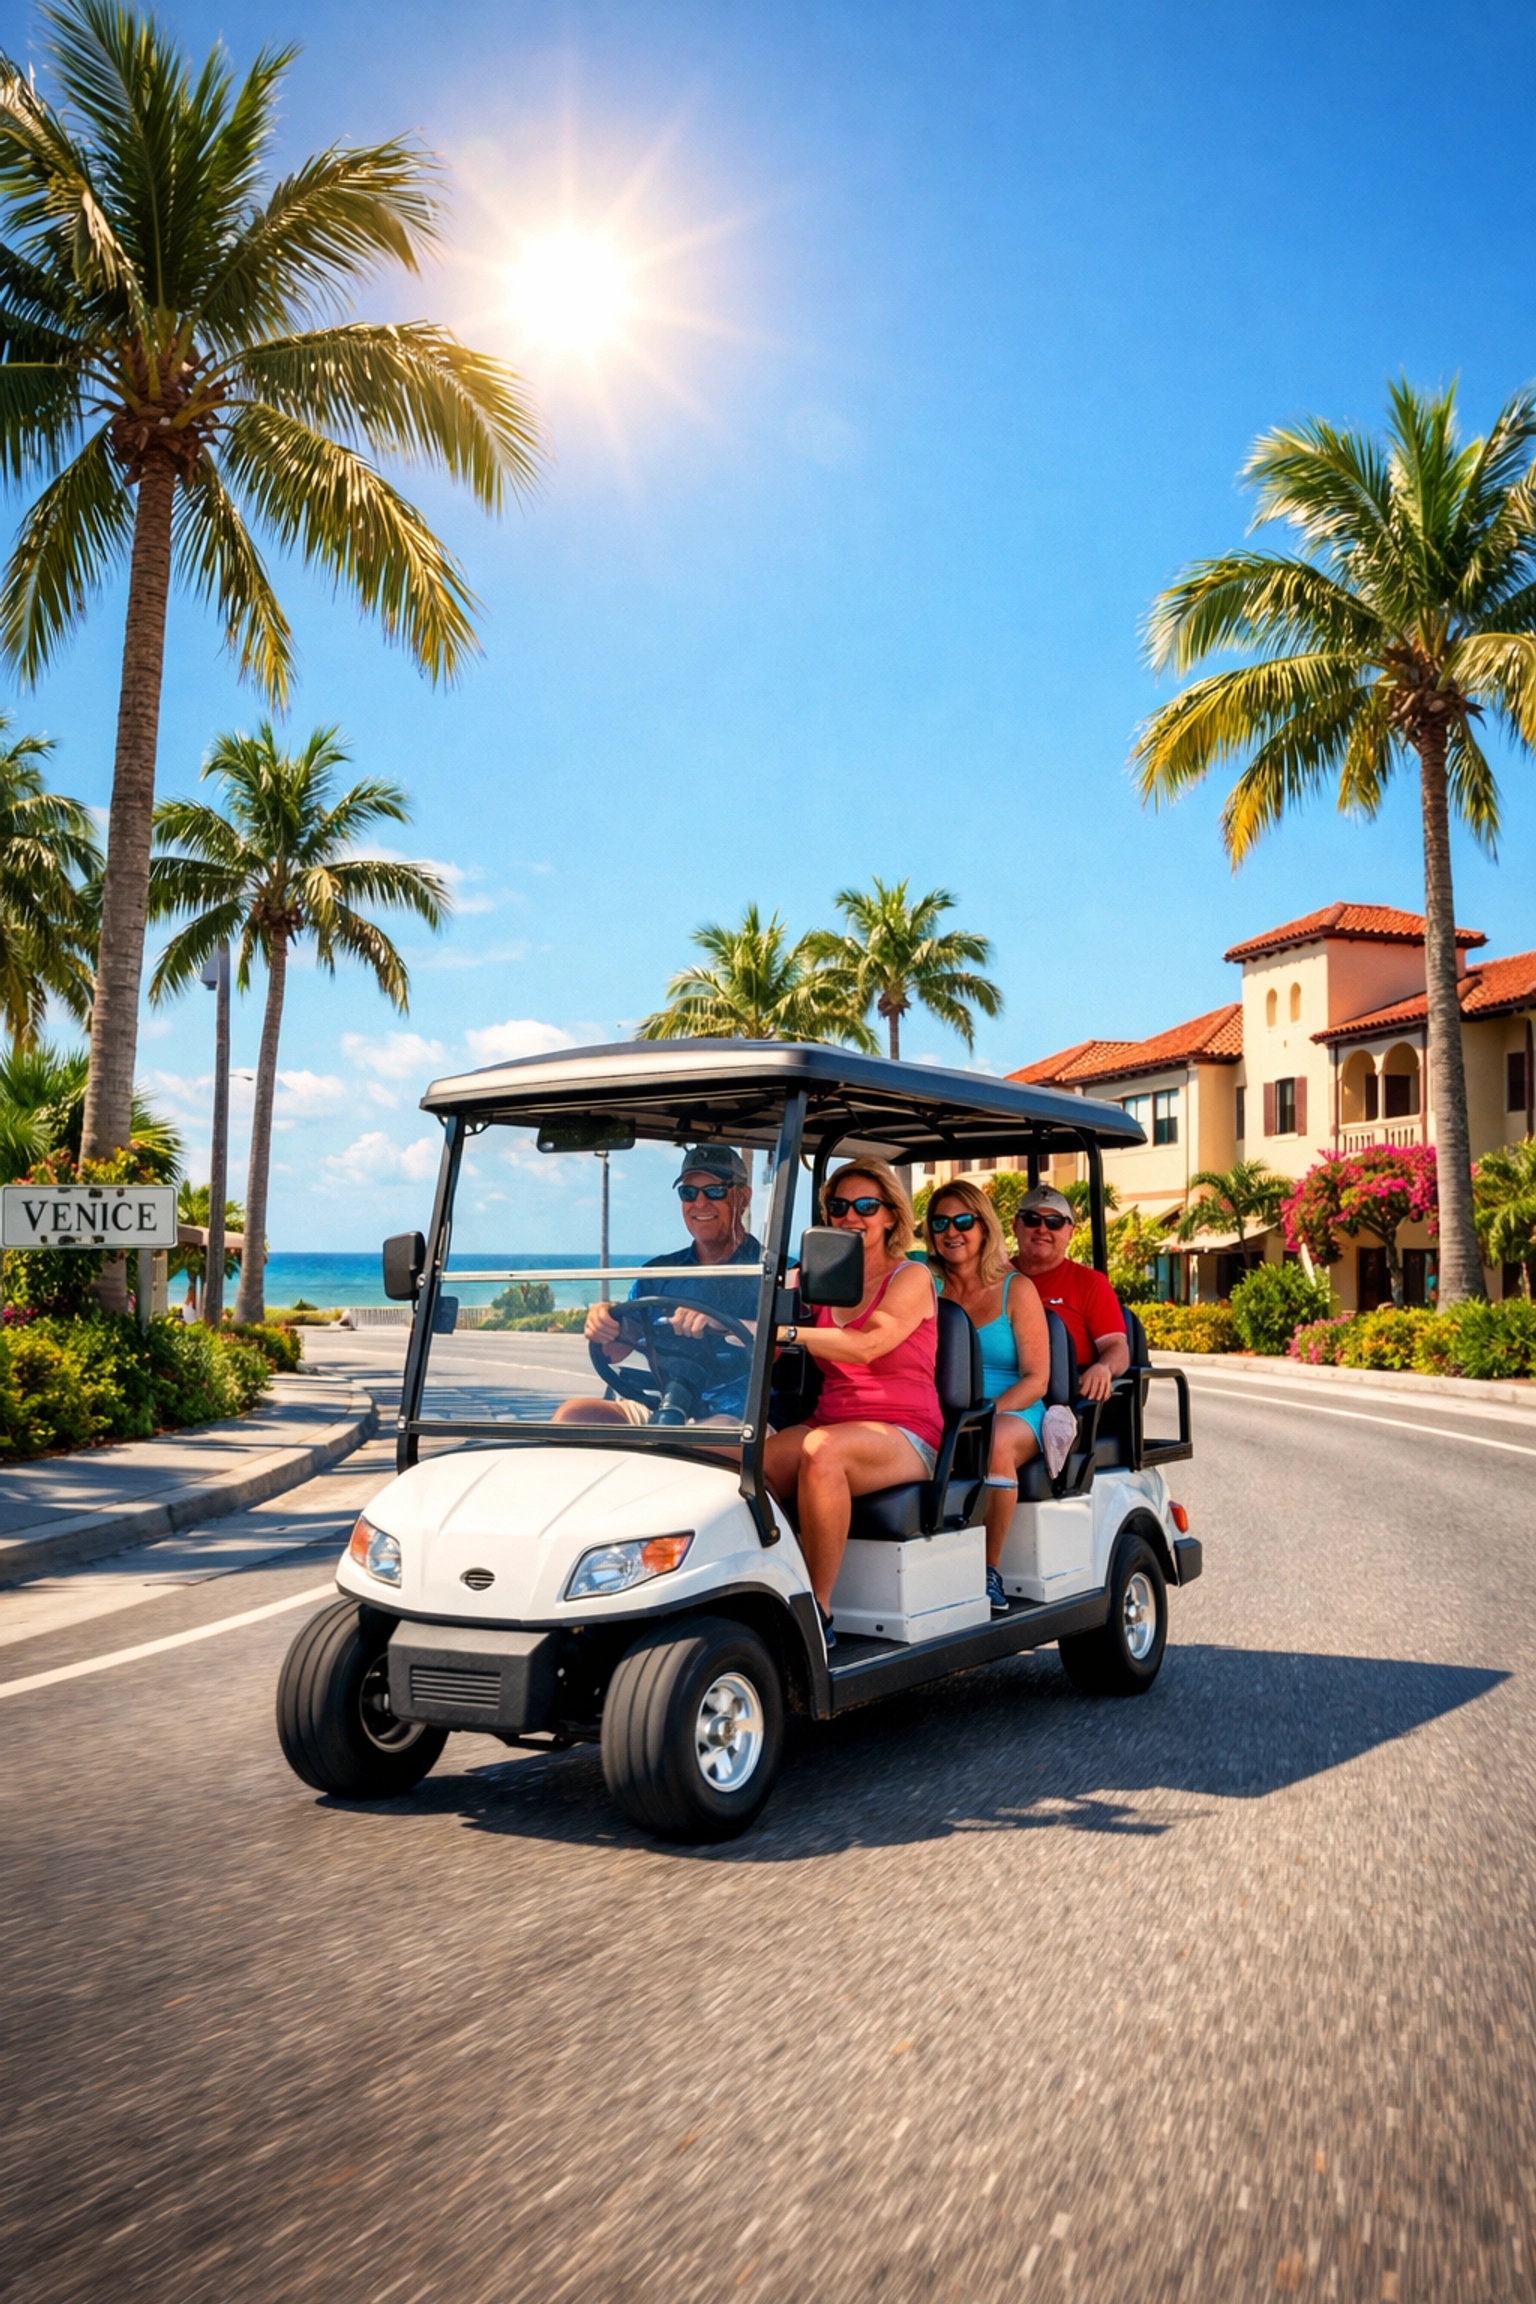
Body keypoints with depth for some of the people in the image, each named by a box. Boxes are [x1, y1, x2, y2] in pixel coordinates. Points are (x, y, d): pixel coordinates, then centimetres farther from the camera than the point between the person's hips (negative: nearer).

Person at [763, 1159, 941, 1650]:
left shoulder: (911, 1279, 0)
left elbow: (866, 1345, -19)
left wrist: (787, 1331, -33)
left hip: (903, 1437, -4)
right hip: (830, 1422, 4)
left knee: (822, 1450, -36)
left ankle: (818, 1612, -27)